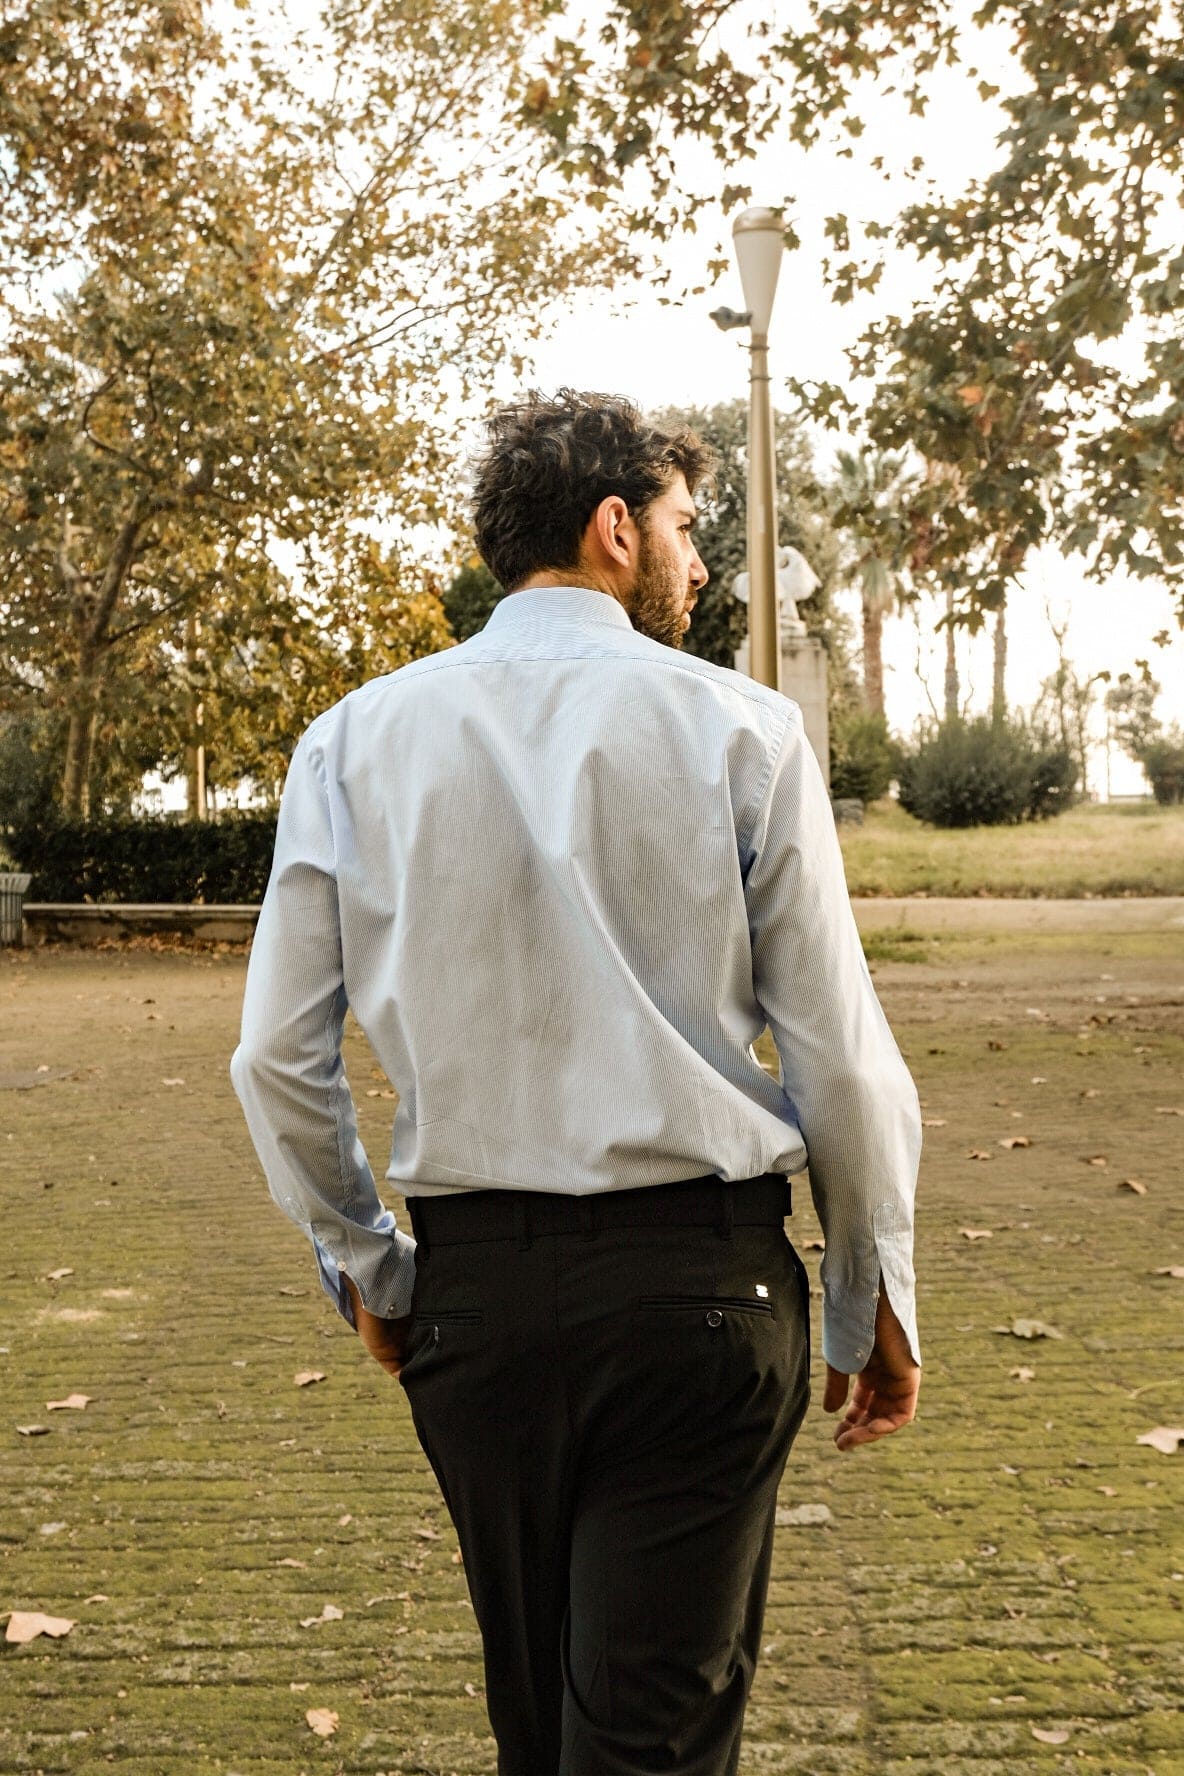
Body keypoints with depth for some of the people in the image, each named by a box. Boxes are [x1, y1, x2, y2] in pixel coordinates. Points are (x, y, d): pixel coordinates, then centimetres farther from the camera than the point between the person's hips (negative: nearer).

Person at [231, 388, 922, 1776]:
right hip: (700, 1289, -3)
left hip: (472, 1285, 3)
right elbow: (842, 1060, -5)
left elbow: (278, 1057, 2)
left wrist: (365, 1270, 16)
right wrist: (877, 1301, 8)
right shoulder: (739, 730, -6)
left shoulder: (355, 741, 2)